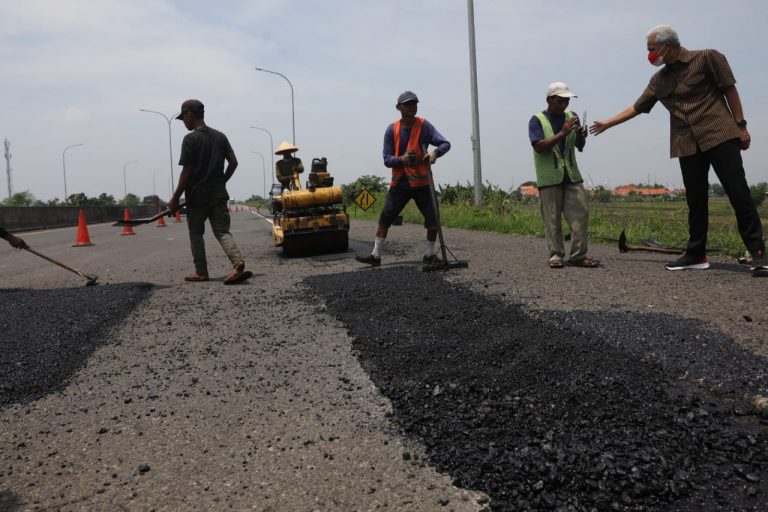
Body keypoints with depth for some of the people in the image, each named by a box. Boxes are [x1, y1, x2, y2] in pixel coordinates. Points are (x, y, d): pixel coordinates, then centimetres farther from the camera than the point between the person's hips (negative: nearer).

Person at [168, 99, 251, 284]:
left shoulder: (190, 139, -10)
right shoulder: (220, 136, 8)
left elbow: (186, 172, -12)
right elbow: (233, 162, 7)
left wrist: (175, 198, -6)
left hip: (197, 196, -5)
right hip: (219, 194, 5)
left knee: (196, 234, 11)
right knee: (222, 232, 3)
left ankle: (201, 272, 17)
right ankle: (238, 262, -20)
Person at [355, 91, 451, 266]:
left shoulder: (424, 126, -6)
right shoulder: (392, 130, -3)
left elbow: (445, 144, -12)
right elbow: (387, 159, -4)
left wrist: (435, 152, -33)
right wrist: (401, 159, -25)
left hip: (421, 183, -1)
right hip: (399, 184, 1)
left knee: (433, 220, 0)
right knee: (384, 219, 0)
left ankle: (429, 254, 20)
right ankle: (375, 255, 10)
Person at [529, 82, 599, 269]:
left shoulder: (571, 117, 10)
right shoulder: (537, 120, -3)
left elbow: (580, 147, 14)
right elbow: (539, 146, -16)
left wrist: (581, 137, -9)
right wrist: (562, 133, -22)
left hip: (572, 175, 4)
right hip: (549, 178, -4)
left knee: (580, 213, -1)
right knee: (552, 219, 0)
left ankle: (578, 255, 5)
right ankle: (556, 255, 9)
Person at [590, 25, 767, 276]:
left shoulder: (707, 58, -1)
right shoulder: (659, 80, 13)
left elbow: (729, 89, 1)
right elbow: (637, 107, 20)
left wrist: (741, 125, -3)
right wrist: (607, 123, 21)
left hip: (720, 135, -5)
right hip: (687, 145, 5)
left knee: (738, 193, -8)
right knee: (695, 201, 4)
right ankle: (696, 254, 9)